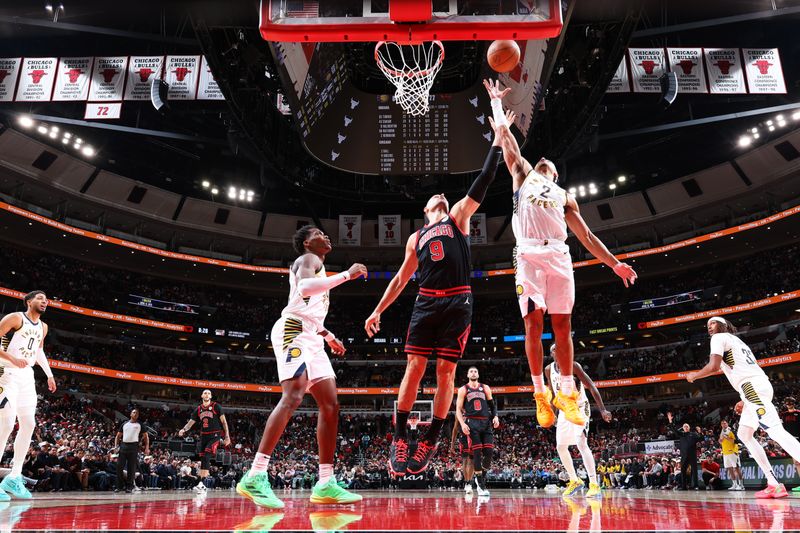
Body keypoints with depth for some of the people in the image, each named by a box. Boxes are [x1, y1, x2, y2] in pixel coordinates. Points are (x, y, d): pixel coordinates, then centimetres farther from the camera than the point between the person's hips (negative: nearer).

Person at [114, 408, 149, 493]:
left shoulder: (140, 425, 8)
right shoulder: (124, 424, 15)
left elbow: (146, 436, 7)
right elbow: (118, 436, 17)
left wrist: (147, 448, -5)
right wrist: (116, 446, 1)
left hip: (134, 446, -2)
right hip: (123, 445, 2)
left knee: (131, 467, -3)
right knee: (119, 466, -3)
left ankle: (129, 487, 4)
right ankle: (119, 486, 9)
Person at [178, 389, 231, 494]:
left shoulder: (216, 406, -3)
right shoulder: (198, 409, 11)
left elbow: (223, 421, -3)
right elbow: (191, 422, 9)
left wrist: (227, 436, -8)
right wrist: (184, 429, -13)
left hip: (215, 435, -6)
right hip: (204, 436, 6)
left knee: (206, 457, -20)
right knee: (203, 459, 6)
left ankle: (201, 483, -23)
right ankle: (202, 486, 12)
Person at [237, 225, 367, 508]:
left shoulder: (317, 267, 32)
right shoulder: (308, 259, 2)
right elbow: (304, 288, -22)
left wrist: (329, 336, 33)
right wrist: (347, 274, -17)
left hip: (311, 338, 10)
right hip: (294, 330, -10)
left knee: (331, 405, 2)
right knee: (293, 397, -25)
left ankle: (325, 484, 0)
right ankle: (255, 477, -27)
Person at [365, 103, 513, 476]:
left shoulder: (458, 218, 15)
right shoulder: (416, 238, 22)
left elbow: (483, 182, 7)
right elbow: (402, 278, 22)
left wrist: (498, 141, 4)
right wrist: (378, 310, 16)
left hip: (458, 302, -2)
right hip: (426, 303, 2)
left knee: (446, 371, -3)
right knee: (415, 367, -5)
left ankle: (431, 441, 5)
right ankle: (399, 438, 2)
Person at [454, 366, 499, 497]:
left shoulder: (485, 388, 15)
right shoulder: (463, 390, 7)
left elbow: (492, 404, 16)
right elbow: (458, 409, 3)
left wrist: (495, 417, -2)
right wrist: (462, 424, -11)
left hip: (486, 422, 3)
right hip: (472, 423, -3)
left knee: (489, 452, -5)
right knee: (477, 453, -7)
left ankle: (481, 477, 18)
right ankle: (481, 486, 0)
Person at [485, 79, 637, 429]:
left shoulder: (564, 196, 29)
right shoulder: (523, 175, 25)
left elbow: (586, 236, 24)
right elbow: (506, 139, 24)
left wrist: (614, 264, 16)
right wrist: (496, 102, 27)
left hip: (559, 256, 2)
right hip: (529, 254, -2)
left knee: (562, 325, -1)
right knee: (533, 324, -6)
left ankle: (567, 394, 6)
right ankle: (541, 394, 3)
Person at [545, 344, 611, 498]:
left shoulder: (573, 366, -19)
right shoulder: (549, 369, -2)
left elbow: (592, 386, -22)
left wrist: (603, 409, -30)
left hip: (580, 408, -7)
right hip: (564, 410, 7)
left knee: (581, 443, -24)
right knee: (560, 447, 9)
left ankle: (594, 485, -22)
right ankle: (574, 481, 26)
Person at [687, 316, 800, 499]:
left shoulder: (720, 337, 3)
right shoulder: (736, 340, 32)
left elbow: (714, 366, -11)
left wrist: (694, 376, 7)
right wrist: (744, 400, 30)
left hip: (752, 387, -10)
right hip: (757, 385, 10)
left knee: (775, 431, -21)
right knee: (744, 434, 15)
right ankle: (774, 484, 9)